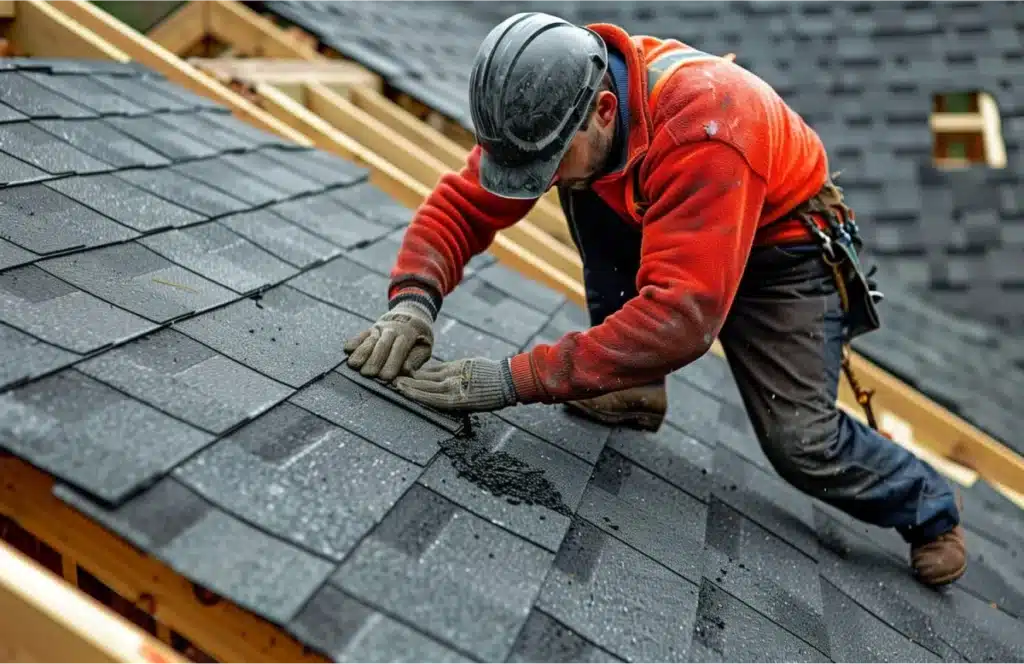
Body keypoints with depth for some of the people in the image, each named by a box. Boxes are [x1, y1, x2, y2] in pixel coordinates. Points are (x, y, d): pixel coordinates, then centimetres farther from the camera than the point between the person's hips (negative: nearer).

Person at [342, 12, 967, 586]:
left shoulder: (704, 127, -41)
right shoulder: (555, 101, -22)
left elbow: (681, 315, -47)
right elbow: (462, 203, -17)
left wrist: (513, 380, -50)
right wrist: (414, 300, -37)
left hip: (780, 245, -6)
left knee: (800, 443, -15)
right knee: (583, 190, -17)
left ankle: (931, 508, 17)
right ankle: (637, 392, -4)